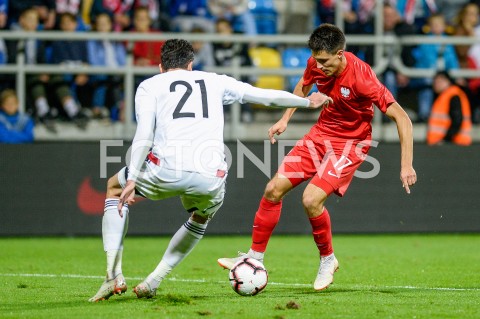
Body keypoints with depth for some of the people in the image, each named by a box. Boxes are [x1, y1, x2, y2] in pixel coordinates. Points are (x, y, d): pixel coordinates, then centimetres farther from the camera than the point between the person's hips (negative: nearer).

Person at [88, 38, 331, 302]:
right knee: (201, 218, 38)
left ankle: (114, 277, 15)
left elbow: (144, 136, 0)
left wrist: (132, 180, -4)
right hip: (211, 178, 2)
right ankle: (152, 282, 27)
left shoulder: (149, 86, 16)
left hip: (166, 170, -2)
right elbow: (267, 96, 31)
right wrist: (308, 102, 46)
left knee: (114, 187, 28)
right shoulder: (215, 82, 24)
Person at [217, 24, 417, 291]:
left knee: (311, 199, -23)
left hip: (351, 143, -6)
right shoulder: (316, 65, -10)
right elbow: (303, 86, 17)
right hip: (321, 133, 6)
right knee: (274, 189, 0)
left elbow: (402, 118, -25)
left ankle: (328, 260, 2)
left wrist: (407, 165, -29)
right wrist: (285, 119, 10)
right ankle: (255, 257, 14)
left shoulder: (361, 78, -29)